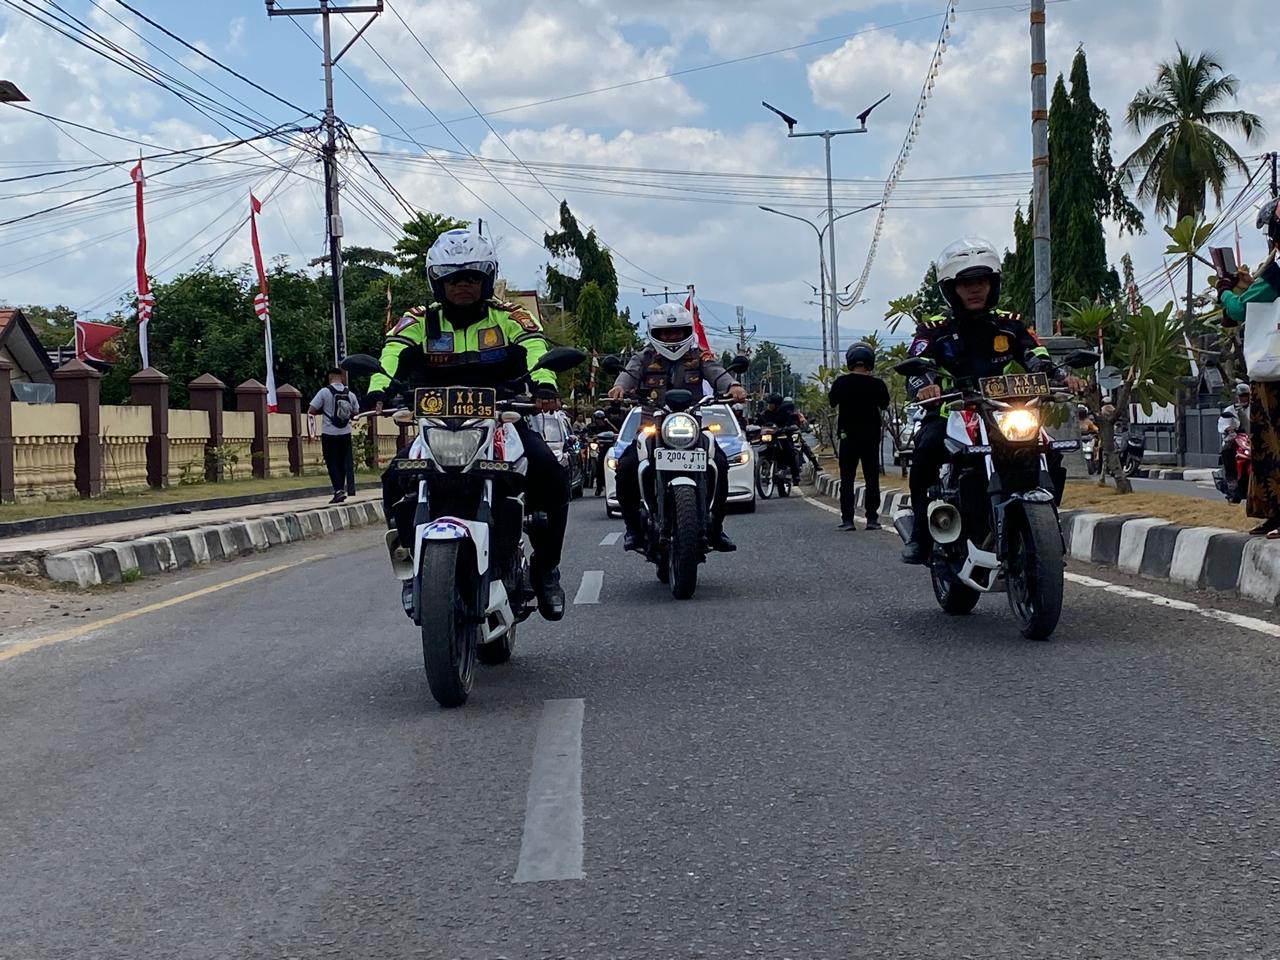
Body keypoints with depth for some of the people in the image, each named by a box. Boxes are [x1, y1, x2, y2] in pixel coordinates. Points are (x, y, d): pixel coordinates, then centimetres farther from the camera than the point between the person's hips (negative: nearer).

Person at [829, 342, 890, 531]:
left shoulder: (841, 382, -8)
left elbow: (832, 402, 6)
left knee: (847, 478, 3)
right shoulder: (877, 384, -7)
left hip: (848, 435, 0)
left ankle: (847, 519, -2)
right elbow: (884, 406, 5)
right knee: (872, 478, 6)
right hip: (871, 434, 0)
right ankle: (872, 519, 4)